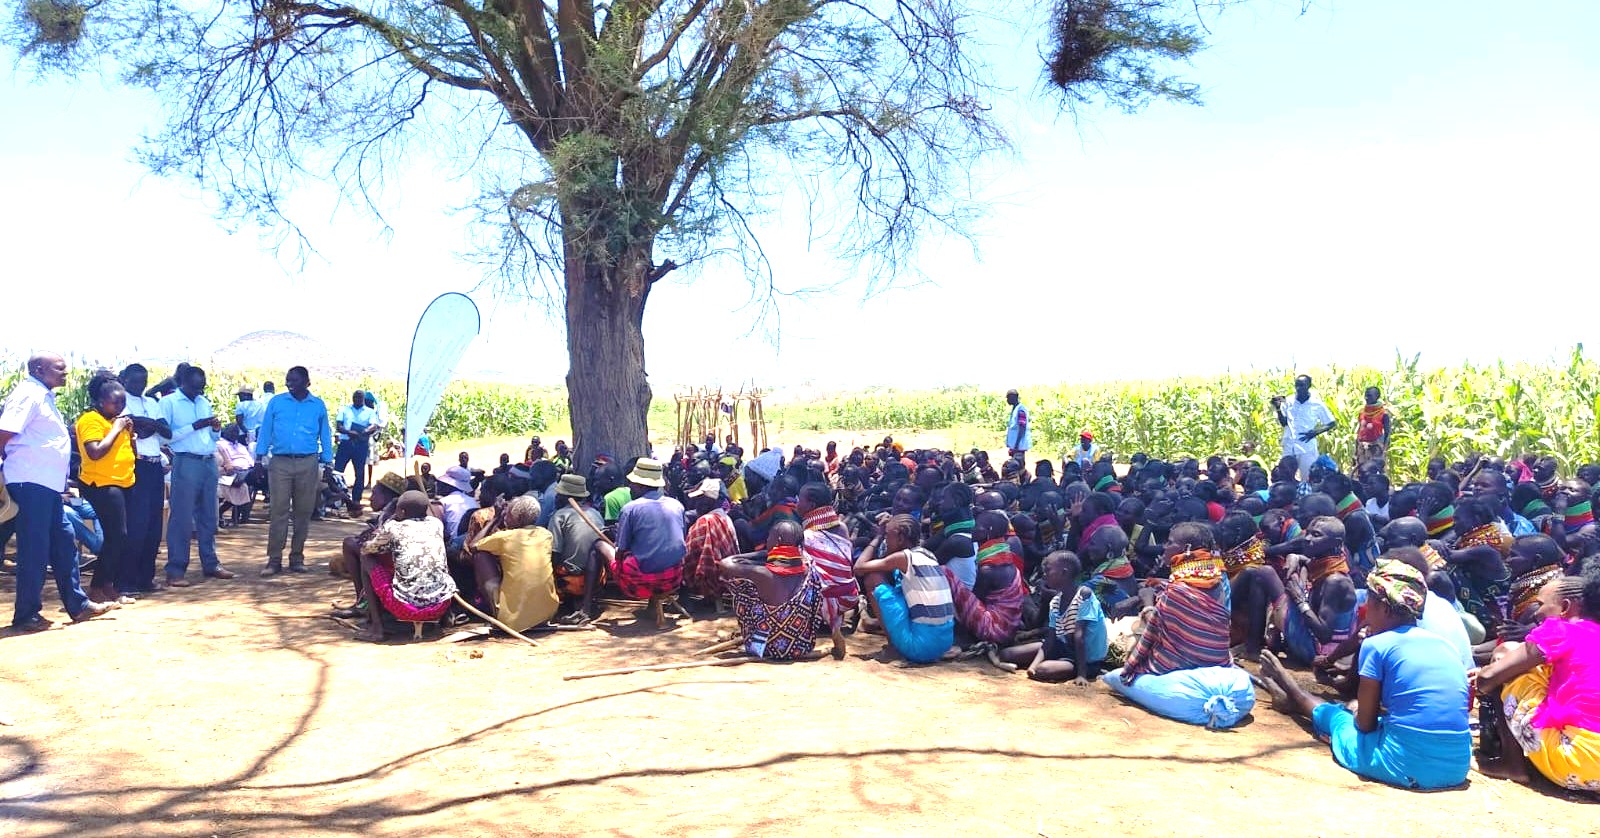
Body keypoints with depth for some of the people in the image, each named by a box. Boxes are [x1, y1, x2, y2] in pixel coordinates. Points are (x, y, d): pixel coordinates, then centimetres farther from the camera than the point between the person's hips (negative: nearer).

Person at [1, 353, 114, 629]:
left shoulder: (45, 396, 18)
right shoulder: (28, 394, -11)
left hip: (48, 485, 10)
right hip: (30, 483, -10)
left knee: (64, 544, 13)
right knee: (34, 550, -4)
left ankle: (78, 605, 20)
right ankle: (26, 615, 4)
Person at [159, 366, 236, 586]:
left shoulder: (205, 403, 17)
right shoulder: (169, 402, -2)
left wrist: (216, 429, 1)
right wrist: (195, 426, -18)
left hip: (209, 462, 6)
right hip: (186, 463, -6)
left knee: (208, 516, 11)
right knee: (181, 518, -5)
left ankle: (210, 564, 19)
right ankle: (175, 571, -1)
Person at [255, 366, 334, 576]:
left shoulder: (318, 406, 7)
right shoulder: (276, 402, 5)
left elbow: (325, 435, 12)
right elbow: (266, 430, 7)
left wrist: (327, 462, 8)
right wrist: (259, 456, 1)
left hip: (308, 464, 1)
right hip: (280, 462, -1)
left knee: (303, 512, 5)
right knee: (278, 511, -4)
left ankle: (297, 557, 14)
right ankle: (274, 559, 1)